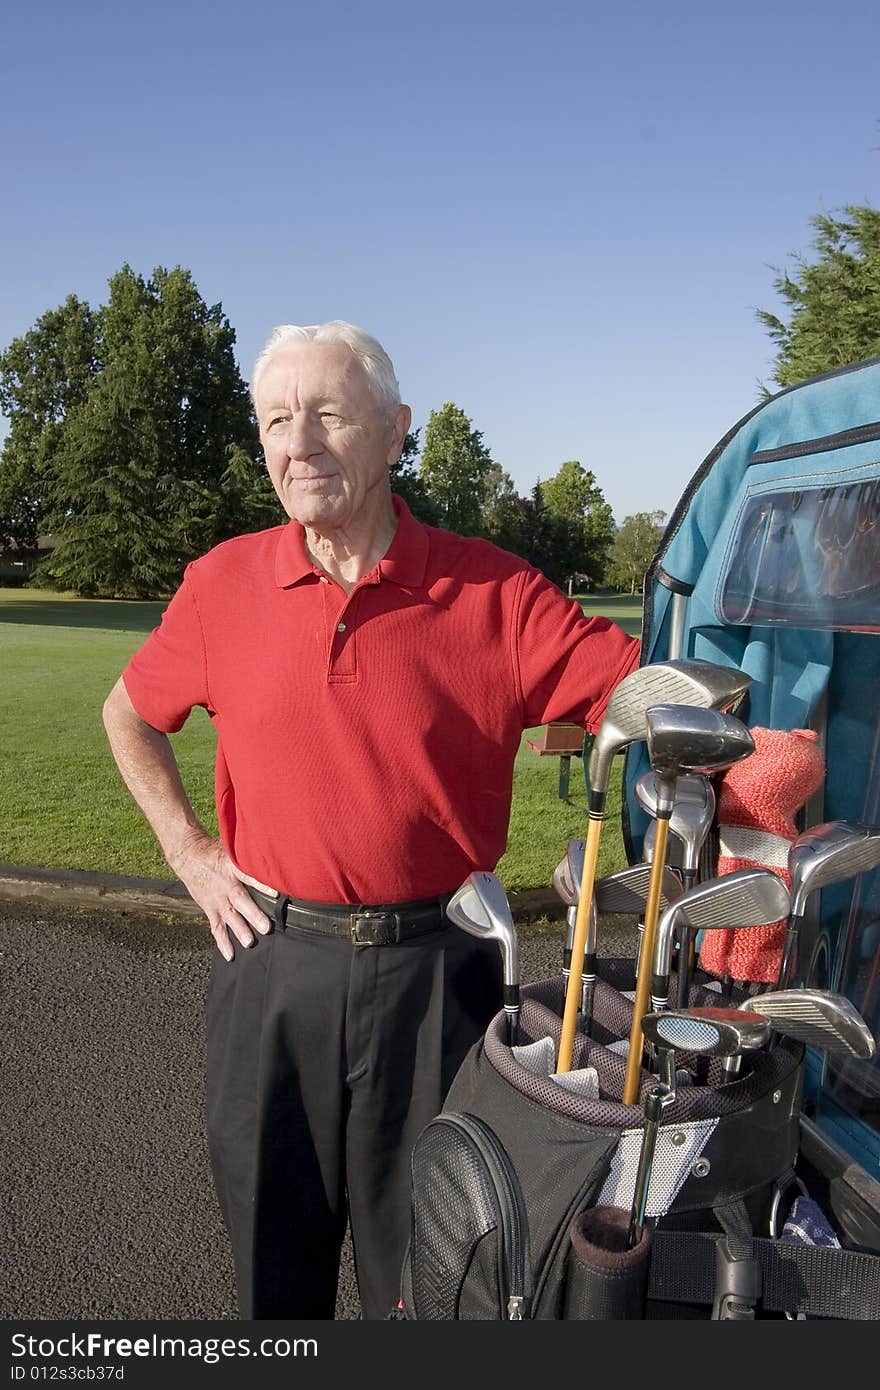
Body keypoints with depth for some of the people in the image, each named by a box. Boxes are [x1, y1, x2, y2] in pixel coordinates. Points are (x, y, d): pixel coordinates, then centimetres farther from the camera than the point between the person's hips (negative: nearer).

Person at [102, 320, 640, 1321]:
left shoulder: (490, 591, -9)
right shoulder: (224, 582, -1)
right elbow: (129, 714, 14)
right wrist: (190, 854, 6)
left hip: (432, 970, -1)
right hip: (270, 961, 2)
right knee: (271, 1254, 22)